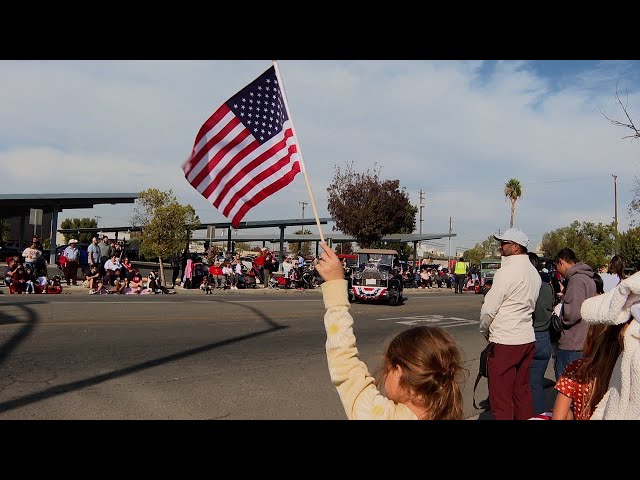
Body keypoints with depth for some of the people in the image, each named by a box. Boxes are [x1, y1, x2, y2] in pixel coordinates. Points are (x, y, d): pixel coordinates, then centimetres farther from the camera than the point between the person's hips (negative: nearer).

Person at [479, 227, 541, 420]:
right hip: (527, 339, 9)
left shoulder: (507, 272, -16)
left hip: (505, 342, -8)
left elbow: (489, 309, -15)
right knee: (522, 390, 18)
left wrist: (484, 330, 3)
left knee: (500, 396, 0)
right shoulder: (534, 272, 10)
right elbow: (530, 305, 13)